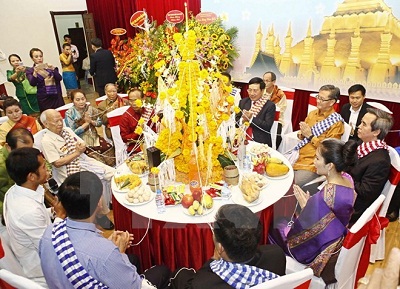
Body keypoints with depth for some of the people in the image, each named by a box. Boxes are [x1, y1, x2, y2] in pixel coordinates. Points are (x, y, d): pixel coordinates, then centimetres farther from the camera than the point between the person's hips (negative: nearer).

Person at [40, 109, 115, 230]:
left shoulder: (67, 130, 7)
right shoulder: (47, 140, -13)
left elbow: (83, 145, 11)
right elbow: (57, 163, -18)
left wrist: (81, 148, -13)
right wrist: (76, 153, -15)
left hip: (84, 161, 8)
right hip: (70, 171, -7)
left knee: (112, 173, -2)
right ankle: (101, 215, -3)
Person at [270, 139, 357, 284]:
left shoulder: (323, 196, -39)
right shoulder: (347, 179, -13)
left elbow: (305, 232, -27)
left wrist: (304, 205, -16)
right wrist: (309, 203, -8)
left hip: (316, 252, -7)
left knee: (274, 231, 16)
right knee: (285, 222, 23)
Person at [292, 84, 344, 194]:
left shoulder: (336, 122, -9)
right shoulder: (312, 113, 9)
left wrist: (310, 136, -14)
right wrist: (301, 134, -3)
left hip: (313, 163, -7)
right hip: (298, 156, 7)